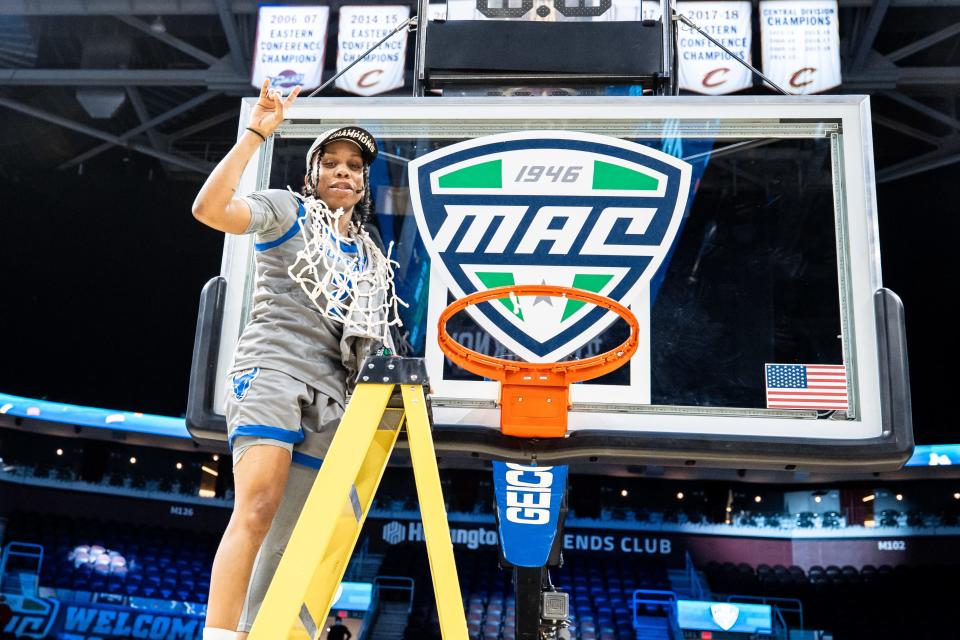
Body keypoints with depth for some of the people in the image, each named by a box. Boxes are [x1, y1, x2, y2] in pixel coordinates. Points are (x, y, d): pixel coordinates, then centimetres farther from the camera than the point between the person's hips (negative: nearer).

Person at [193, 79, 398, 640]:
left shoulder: (370, 256, 22)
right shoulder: (288, 210, 7)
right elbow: (210, 208, -12)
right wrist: (257, 133, -14)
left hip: (330, 390, 6)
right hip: (272, 367, -6)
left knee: (290, 538, 0)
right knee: (257, 509, -23)